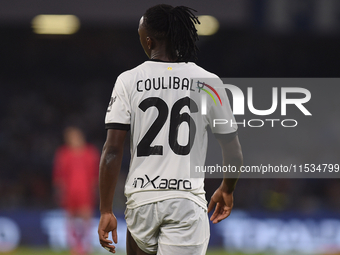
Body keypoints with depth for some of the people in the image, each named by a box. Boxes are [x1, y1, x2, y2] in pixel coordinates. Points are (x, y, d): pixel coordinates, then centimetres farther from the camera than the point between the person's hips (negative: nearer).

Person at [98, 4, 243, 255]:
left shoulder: (129, 81, -1)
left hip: (141, 198, 1)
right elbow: (233, 153, 6)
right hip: (188, 200, -1)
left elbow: (112, 151, -5)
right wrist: (226, 190, 26)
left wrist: (106, 211, 0)